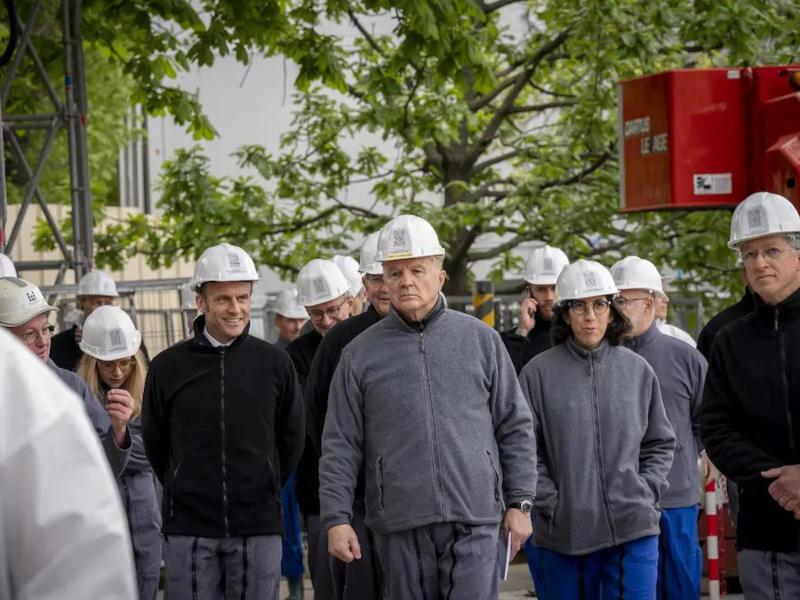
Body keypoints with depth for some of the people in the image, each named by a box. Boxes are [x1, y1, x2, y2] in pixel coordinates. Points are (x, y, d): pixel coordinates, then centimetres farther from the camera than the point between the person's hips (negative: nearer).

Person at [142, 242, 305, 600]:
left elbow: (292, 439, 13)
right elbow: (154, 441, 12)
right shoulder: (168, 366, 1)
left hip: (259, 527, 1)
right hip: (188, 529, 0)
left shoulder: (275, 363, 3)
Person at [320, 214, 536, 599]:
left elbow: (515, 427, 9)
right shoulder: (360, 355, 6)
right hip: (399, 527, 1)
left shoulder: (481, 340, 7)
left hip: (473, 522, -1)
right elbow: (340, 446, 6)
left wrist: (519, 502, 5)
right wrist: (336, 518, -2)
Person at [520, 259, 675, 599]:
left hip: (634, 532, 1)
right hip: (562, 535, -1)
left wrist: (646, 493, 3)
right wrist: (551, 504, -9)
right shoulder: (539, 373, -1)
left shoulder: (637, 370, 9)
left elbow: (661, 444, 16)